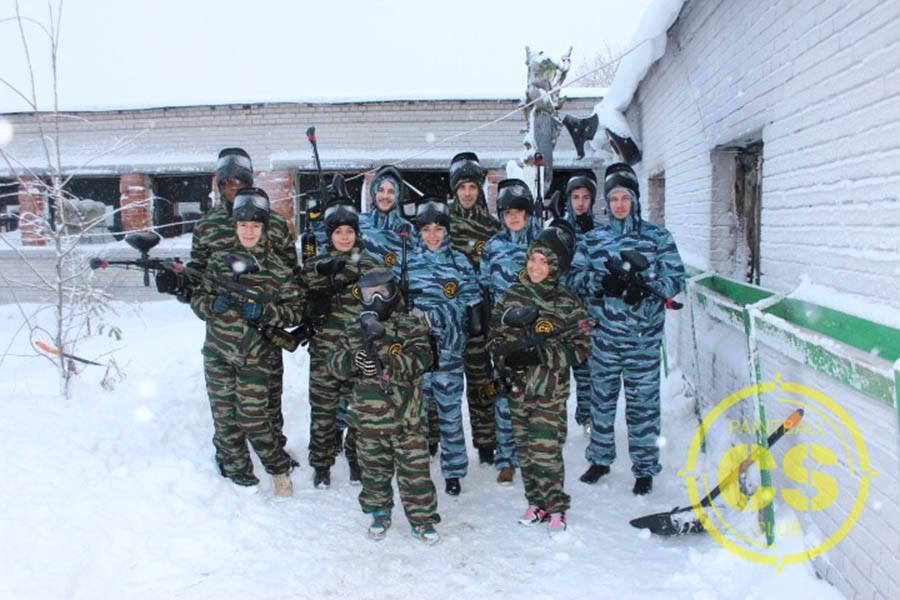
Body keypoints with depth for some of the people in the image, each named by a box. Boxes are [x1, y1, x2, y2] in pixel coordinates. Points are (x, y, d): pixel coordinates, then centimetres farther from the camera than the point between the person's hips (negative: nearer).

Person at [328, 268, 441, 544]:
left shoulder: (409, 326, -4)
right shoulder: (356, 330, 6)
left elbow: (420, 359, -18)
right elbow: (336, 360, -1)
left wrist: (385, 364, -30)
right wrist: (352, 360, -24)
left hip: (406, 418, -3)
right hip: (368, 418, 3)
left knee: (414, 469, 4)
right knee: (374, 469, 17)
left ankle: (422, 519, 19)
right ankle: (379, 513, 35)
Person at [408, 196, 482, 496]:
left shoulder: (460, 262, 4)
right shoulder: (409, 262, 5)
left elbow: (472, 303, 7)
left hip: (449, 350, -1)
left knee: (450, 412, 6)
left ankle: (453, 470, 21)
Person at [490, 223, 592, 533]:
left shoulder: (568, 304, -3)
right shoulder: (513, 296, 6)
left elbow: (580, 347, -5)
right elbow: (496, 335, 11)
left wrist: (543, 354, -18)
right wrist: (507, 357, -8)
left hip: (550, 391, -4)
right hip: (517, 388, 4)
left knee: (546, 452, -6)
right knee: (526, 451, 12)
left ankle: (556, 508, 12)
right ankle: (536, 502, 29)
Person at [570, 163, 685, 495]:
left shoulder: (657, 236, 2)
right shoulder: (594, 239, 7)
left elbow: (675, 279, -1)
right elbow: (576, 277, 2)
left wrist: (646, 289, -19)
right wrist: (602, 283, -17)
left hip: (644, 335, -2)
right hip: (604, 334, 2)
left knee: (643, 402, 3)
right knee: (601, 398, 13)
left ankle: (645, 467, 20)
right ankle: (600, 458, 32)